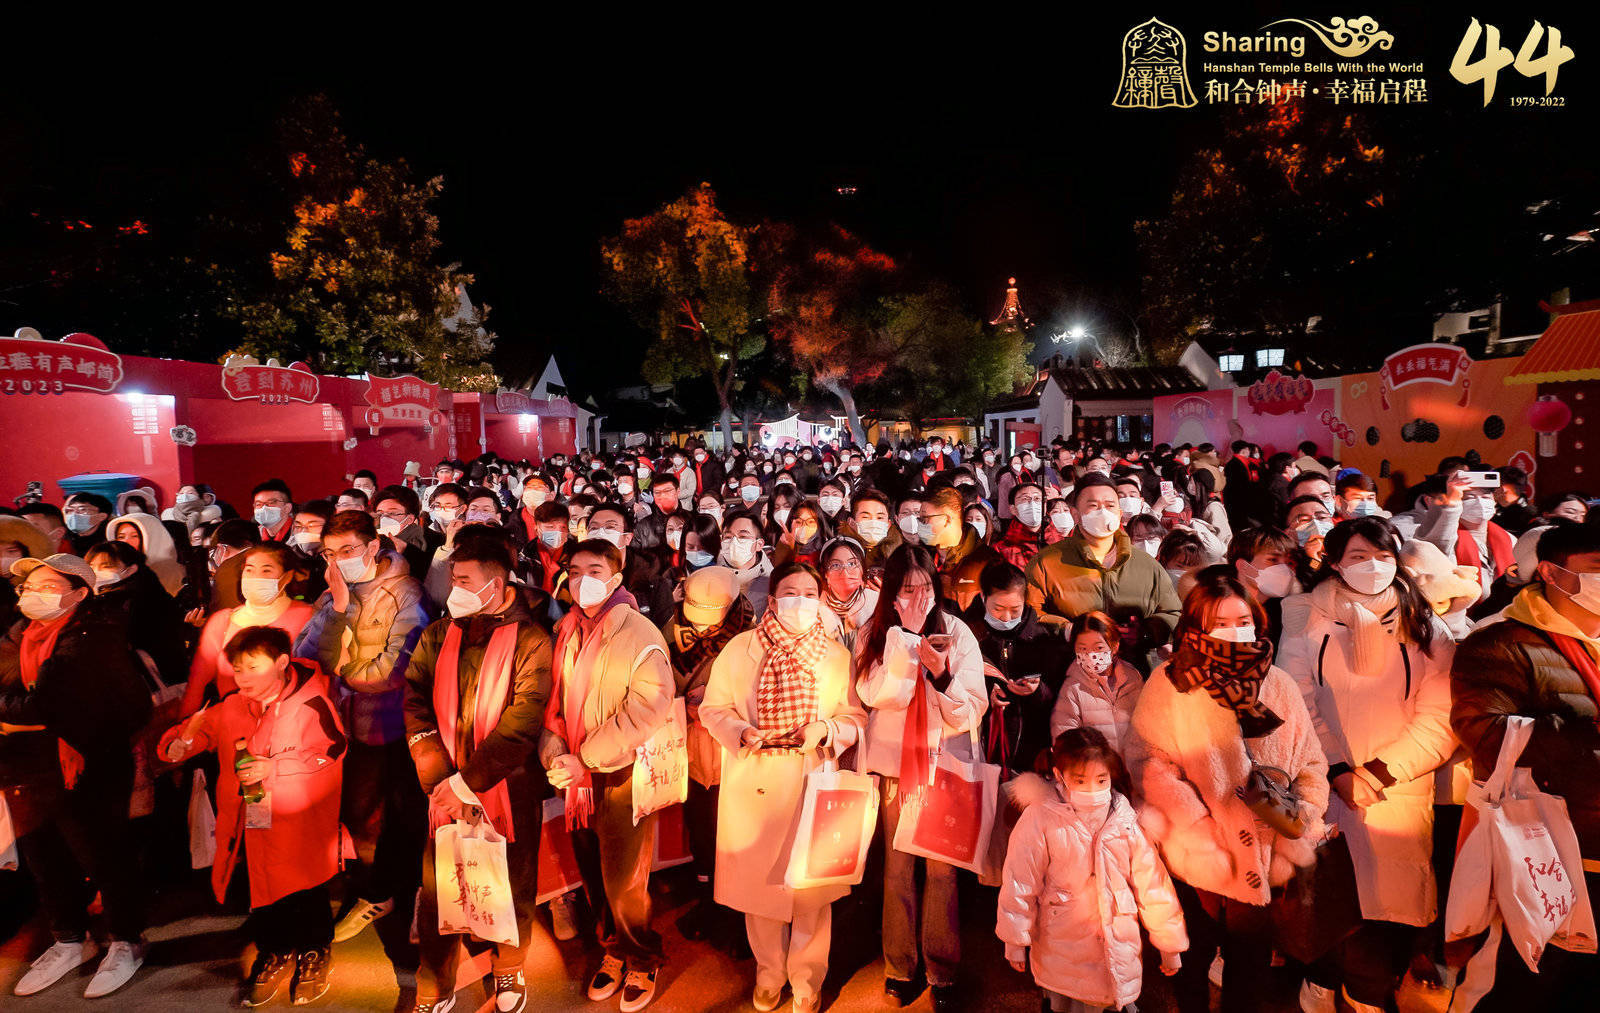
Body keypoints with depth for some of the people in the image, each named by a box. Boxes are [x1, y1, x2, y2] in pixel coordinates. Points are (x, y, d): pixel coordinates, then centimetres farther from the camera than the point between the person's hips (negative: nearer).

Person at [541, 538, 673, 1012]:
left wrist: (587, 760, -18)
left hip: (623, 776, -5)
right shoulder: (565, 632, 5)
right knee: (595, 876, 17)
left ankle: (642, 962, 30)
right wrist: (555, 754, -8)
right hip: (576, 776, 5)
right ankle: (615, 951, 41)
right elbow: (553, 700, 8)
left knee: (624, 883, 5)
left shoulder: (641, 635, -13)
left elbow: (645, 710, -19)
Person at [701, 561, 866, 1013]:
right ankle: (769, 974, 38)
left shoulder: (838, 655, 2)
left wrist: (826, 729, -15)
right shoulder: (739, 649, -1)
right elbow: (713, 708, 2)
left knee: (812, 889, 7)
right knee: (759, 883, 13)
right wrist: (742, 732, -16)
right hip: (754, 787, 0)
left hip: (814, 786, 0)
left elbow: (856, 718, 4)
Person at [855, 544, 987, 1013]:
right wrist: (906, 635, -23)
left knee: (941, 868, 3)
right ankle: (900, 968, 26)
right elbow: (875, 695, -16)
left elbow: (971, 712, -7)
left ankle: (942, 972, 21)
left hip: (946, 762, -1)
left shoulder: (957, 633, -5)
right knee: (898, 866, 8)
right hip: (896, 763, 1)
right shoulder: (873, 635, -2)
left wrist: (941, 673, -25)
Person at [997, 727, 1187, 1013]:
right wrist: (1015, 941, -2)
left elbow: (1152, 883, 6)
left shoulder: (1125, 821, -4)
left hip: (1120, 950, 3)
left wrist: (1169, 944, 12)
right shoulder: (1041, 819, -15)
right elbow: (1020, 883, -8)